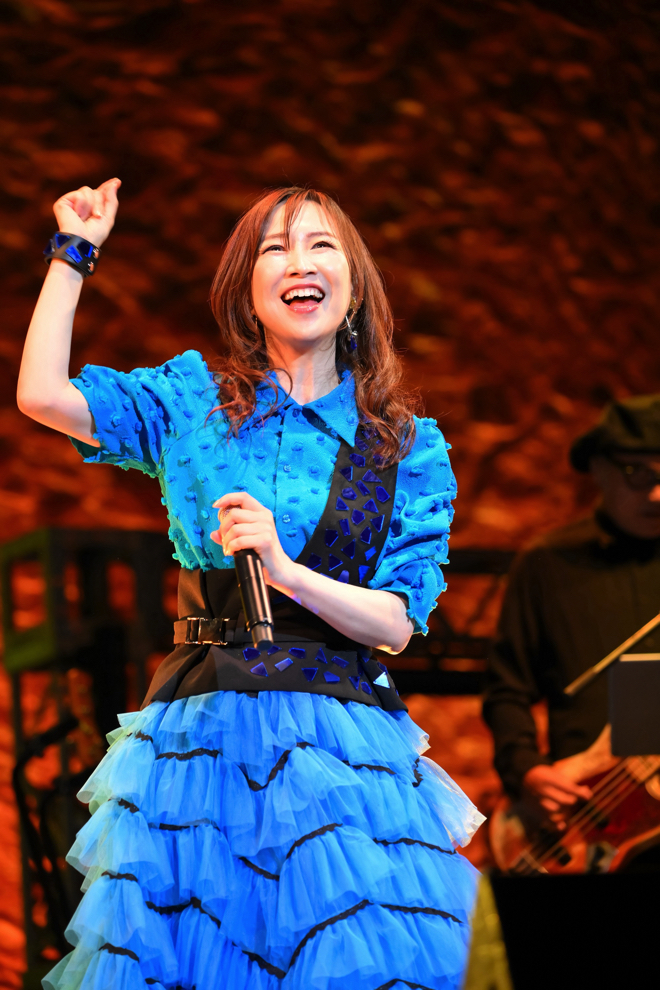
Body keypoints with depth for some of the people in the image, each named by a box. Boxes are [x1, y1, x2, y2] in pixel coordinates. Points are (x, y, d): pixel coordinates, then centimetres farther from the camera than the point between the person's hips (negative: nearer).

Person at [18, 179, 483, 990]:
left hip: (340, 744, -1)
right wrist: (73, 253, 5)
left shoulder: (409, 446, 6)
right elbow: (43, 396, -2)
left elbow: (398, 622, 0)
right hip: (198, 734, 1)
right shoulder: (192, 400, 10)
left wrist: (285, 570, -15)